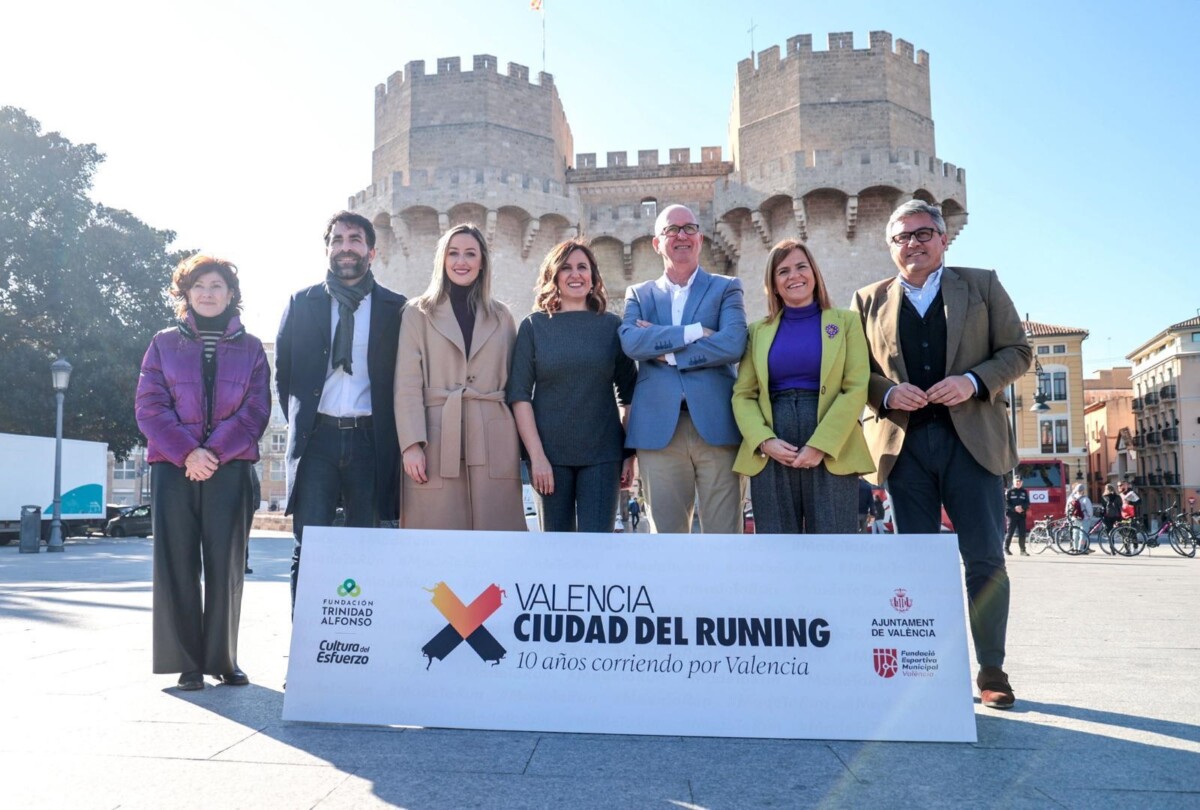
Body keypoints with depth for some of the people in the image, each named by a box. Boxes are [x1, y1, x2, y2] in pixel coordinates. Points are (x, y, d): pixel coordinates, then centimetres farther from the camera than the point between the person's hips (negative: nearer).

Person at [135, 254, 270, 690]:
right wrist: (187, 452, -12)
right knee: (177, 563, 0)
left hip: (230, 469, 0)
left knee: (226, 564, 0)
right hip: (173, 467, 1)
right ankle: (187, 661, 9)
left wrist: (215, 452, -12)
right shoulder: (164, 344, 11)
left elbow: (255, 410, 1)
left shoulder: (250, 348, 10)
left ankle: (223, 658, 12)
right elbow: (149, 406, 2)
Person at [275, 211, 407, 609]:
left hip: (370, 440, 0)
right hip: (316, 438, 1)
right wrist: (299, 424, 10)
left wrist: (390, 436, 4)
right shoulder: (302, 303, 10)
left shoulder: (395, 308, 7)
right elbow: (283, 373, 15)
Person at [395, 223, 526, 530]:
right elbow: (407, 385, 1)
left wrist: (523, 445, 4)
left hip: (494, 443, 2)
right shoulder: (419, 313, 9)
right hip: (437, 441, -1)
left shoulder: (501, 316, 15)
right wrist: (411, 443, -10)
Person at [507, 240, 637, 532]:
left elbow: (629, 394, 7)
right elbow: (519, 394, -1)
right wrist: (536, 455, -9)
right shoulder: (534, 326, 5)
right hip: (550, 454, 0)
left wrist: (631, 453, 1)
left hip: (602, 453, 0)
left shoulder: (612, 325, 7)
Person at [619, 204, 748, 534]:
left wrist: (664, 351, -6)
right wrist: (694, 331, -8)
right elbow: (630, 342, -5)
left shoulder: (726, 288, 10)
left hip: (716, 425, -1)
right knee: (666, 530, 7)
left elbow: (733, 344, -9)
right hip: (658, 429, 2)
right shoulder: (638, 294, 16)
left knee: (724, 529, 2)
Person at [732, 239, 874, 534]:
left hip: (831, 452, -1)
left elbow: (856, 389, -1)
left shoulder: (846, 322, 9)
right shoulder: (758, 331, 14)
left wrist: (821, 445, -12)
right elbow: (742, 394, 8)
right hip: (771, 455, 2)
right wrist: (764, 441, -10)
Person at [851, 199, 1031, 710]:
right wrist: (887, 393, -10)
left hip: (971, 438, -1)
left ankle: (992, 671, 13)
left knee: (985, 559, 0)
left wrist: (973, 381, -11)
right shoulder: (869, 300, 13)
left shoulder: (981, 285, 11)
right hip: (903, 443, 1)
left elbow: (1017, 351, 7)